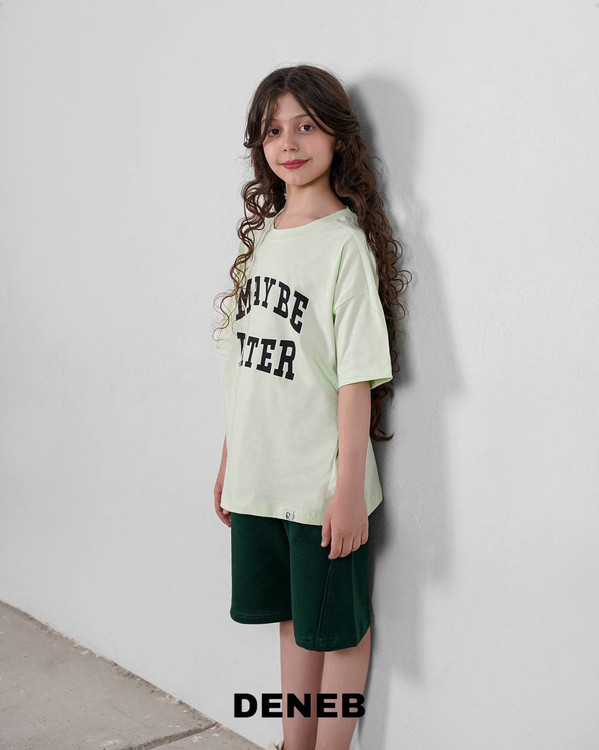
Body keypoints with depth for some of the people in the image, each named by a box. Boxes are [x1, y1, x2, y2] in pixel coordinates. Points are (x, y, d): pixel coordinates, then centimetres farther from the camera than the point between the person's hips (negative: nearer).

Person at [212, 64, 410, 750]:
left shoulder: (346, 242, -12)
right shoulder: (262, 236, 9)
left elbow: (358, 378, -16)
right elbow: (240, 364, 12)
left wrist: (350, 490, -18)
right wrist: (229, 461, 13)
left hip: (321, 487, -7)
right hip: (259, 480, 7)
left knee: (339, 630, 8)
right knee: (292, 619, 19)